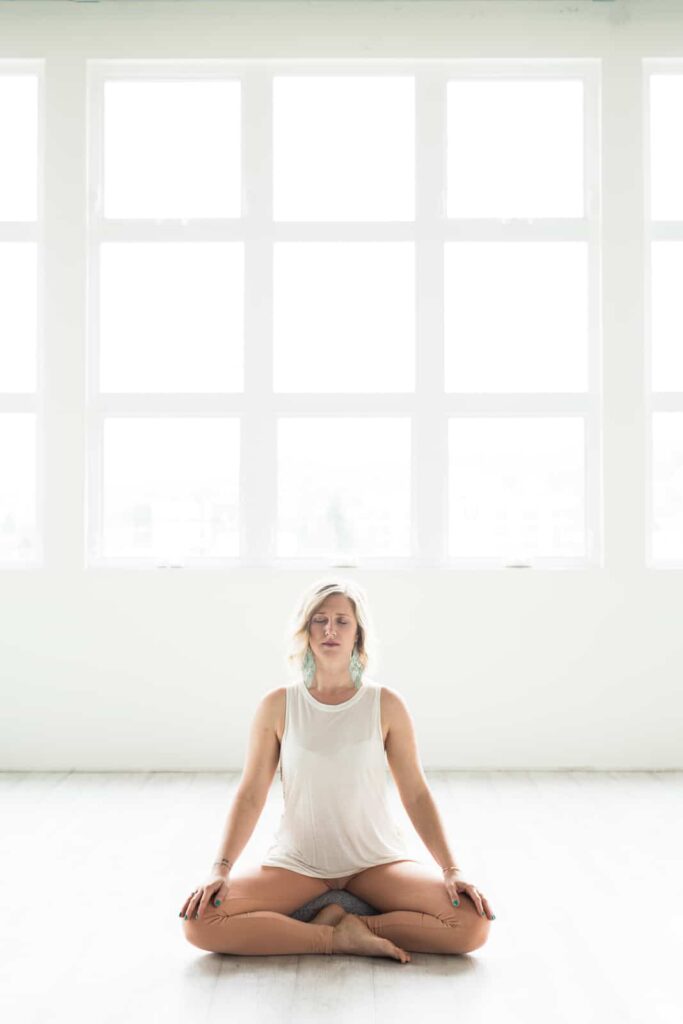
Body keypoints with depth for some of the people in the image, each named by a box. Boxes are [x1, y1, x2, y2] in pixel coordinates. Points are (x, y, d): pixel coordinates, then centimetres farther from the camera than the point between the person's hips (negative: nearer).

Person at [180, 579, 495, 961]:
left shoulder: (386, 704, -5)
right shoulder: (278, 704, -4)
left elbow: (416, 794, -2)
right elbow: (251, 795, -2)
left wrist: (452, 869, -11)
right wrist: (221, 869, -13)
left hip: (376, 860, 0)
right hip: (297, 861, 1)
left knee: (473, 926, -23)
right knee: (199, 922, -24)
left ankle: (352, 923, -6)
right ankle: (340, 936, -14)